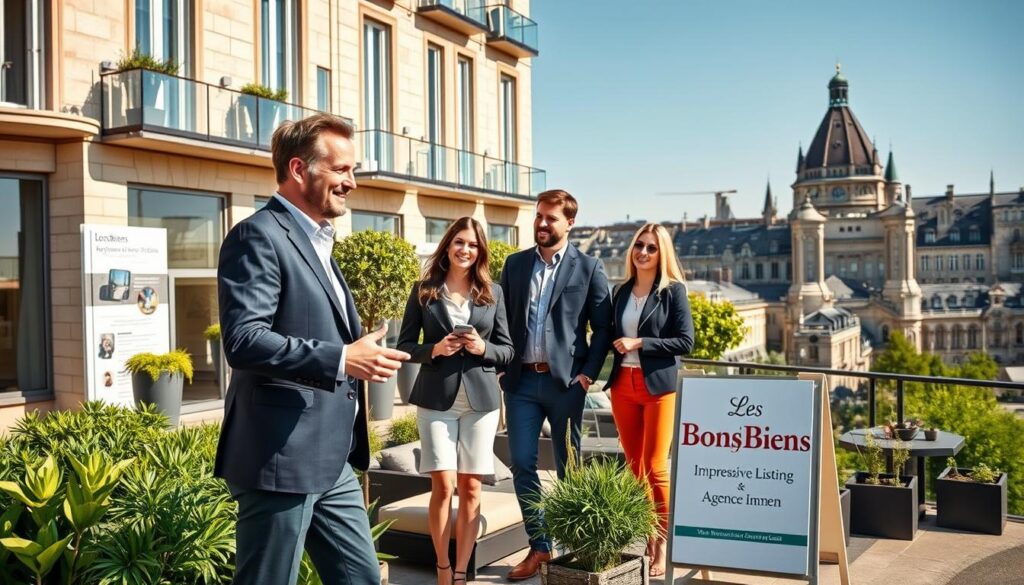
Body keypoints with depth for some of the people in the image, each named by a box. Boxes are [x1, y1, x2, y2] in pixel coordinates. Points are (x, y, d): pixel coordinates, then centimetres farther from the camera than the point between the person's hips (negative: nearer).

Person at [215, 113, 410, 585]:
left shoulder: (317, 242, 18)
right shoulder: (258, 236, -13)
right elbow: (243, 341, -24)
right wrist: (341, 359, -25)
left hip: (331, 460, 9)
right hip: (281, 458, -9)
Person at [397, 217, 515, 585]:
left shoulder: (493, 292, 7)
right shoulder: (424, 290, 3)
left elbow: (507, 350, 8)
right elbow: (404, 345, 4)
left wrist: (482, 348, -12)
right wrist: (433, 350, -14)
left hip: (480, 398, 2)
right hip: (437, 397, -1)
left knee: (470, 488, 4)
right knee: (443, 485, -4)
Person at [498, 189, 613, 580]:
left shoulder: (588, 268, 0)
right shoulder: (515, 264, 9)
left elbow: (603, 328, -1)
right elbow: (503, 318, 12)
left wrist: (588, 373, -8)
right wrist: (500, 366, 3)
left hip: (565, 380, -3)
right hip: (521, 379, 3)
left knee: (569, 466, 7)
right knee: (522, 464, 2)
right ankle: (539, 545, 14)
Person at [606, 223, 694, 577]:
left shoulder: (673, 291, -3)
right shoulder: (621, 292, 12)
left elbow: (685, 341, -9)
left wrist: (640, 343, -14)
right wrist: (618, 345, -1)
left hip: (658, 386, -5)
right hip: (623, 385, 5)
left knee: (655, 469, -5)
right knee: (633, 467, 9)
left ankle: (663, 545, 6)